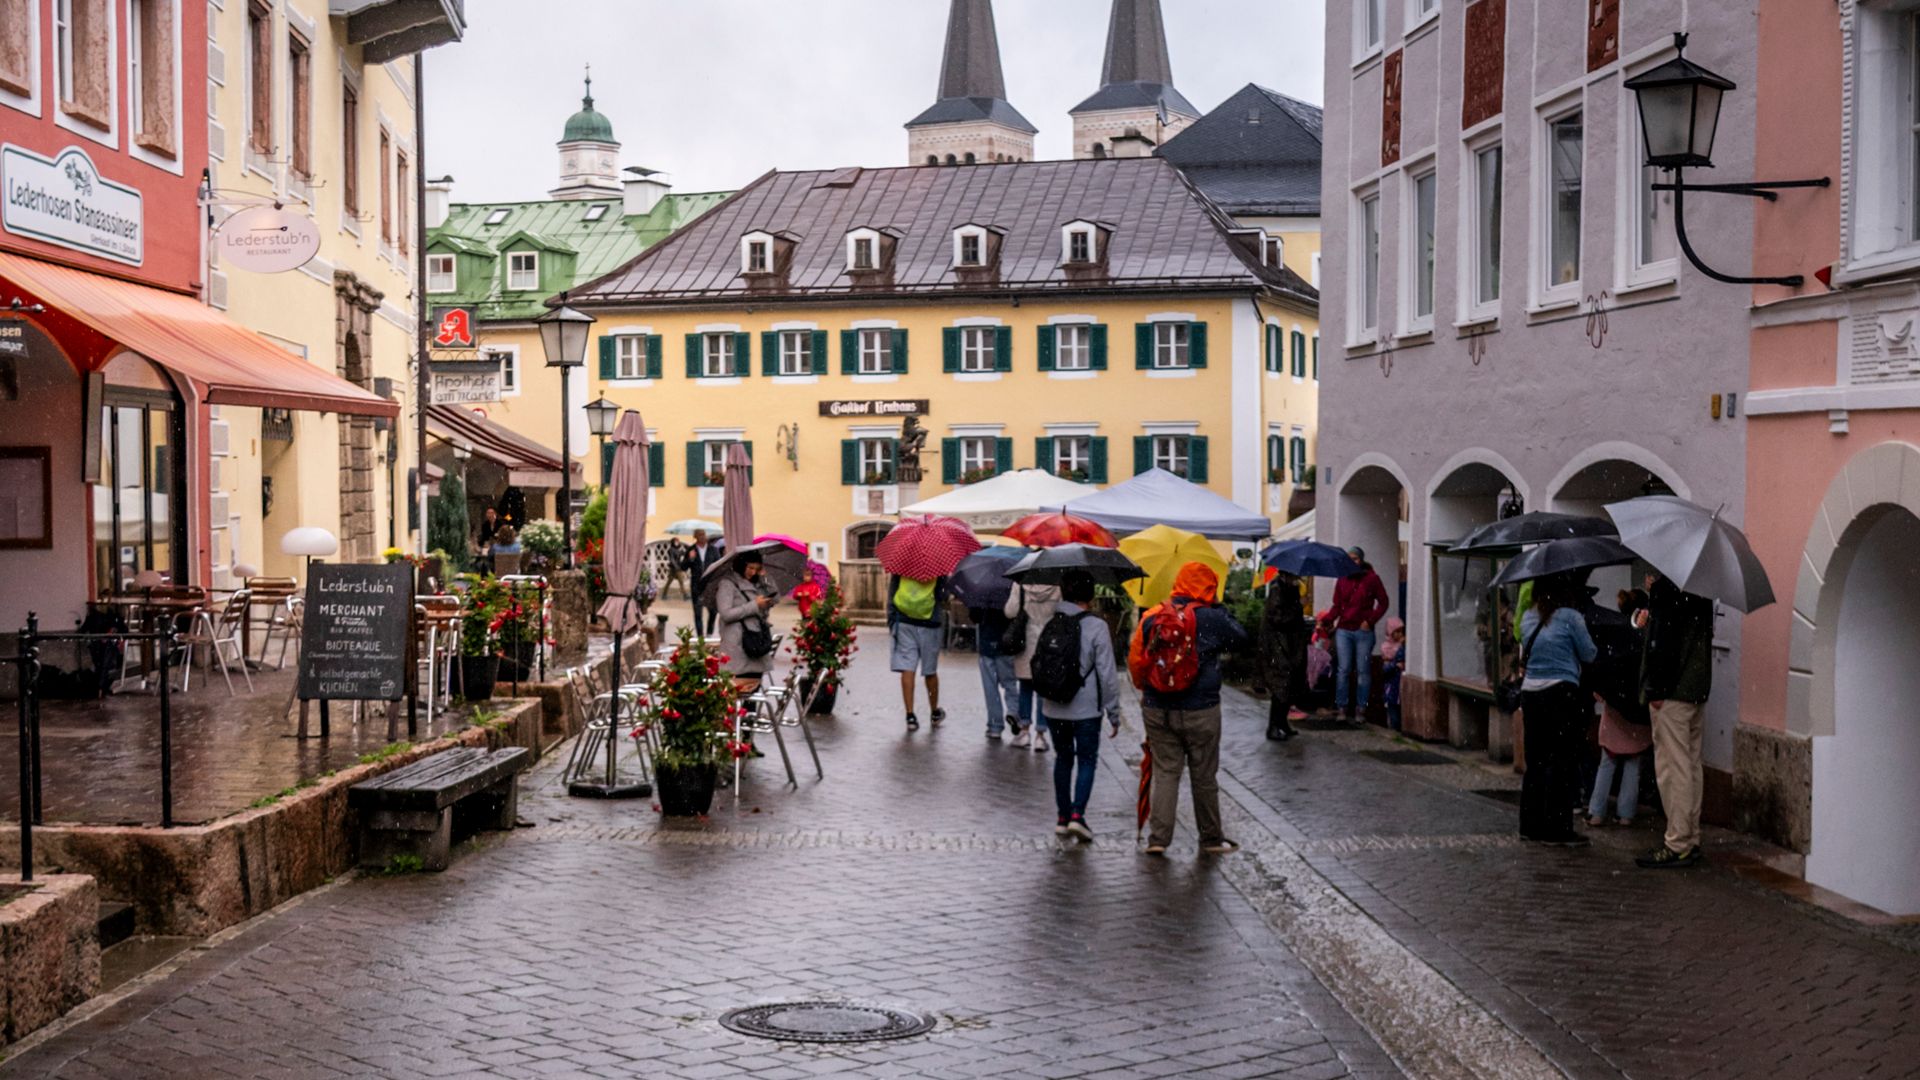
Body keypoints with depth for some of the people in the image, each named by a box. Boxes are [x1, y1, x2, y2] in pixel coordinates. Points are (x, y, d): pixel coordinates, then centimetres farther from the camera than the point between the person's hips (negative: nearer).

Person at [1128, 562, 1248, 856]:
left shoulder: (1152, 617, -1)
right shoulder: (1212, 619, -10)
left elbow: (1134, 659, 3)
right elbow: (1240, 639, 5)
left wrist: (1145, 689, 20)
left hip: (1157, 711, 3)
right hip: (1200, 712, -2)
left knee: (1165, 773, 10)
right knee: (1204, 776, 11)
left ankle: (1158, 837, 2)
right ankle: (1211, 838, 23)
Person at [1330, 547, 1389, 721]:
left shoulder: (1372, 578, 2)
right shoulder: (1342, 580, 9)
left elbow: (1383, 602, 5)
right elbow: (1337, 606, 11)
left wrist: (1370, 620, -6)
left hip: (1363, 631, -2)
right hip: (1343, 630, 2)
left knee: (1363, 670, 2)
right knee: (1344, 669, -1)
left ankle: (1361, 708, 7)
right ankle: (1342, 707, 3)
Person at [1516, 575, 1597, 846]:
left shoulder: (1527, 619, 8)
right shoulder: (1570, 617, -8)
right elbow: (1589, 655, -1)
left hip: (1530, 694, 6)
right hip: (1562, 693, -6)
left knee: (1535, 761, 13)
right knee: (1562, 762, -1)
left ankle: (1531, 825, 16)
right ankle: (1558, 828, 0)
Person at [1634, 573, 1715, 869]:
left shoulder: (1667, 587, -15)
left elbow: (1663, 640, -20)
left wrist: (1655, 689, -17)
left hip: (1673, 690, -10)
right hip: (1696, 688, 10)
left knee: (1673, 767, -6)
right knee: (1690, 764, 14)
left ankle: (1678, 846, -4)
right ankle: (1691, 841, 20)